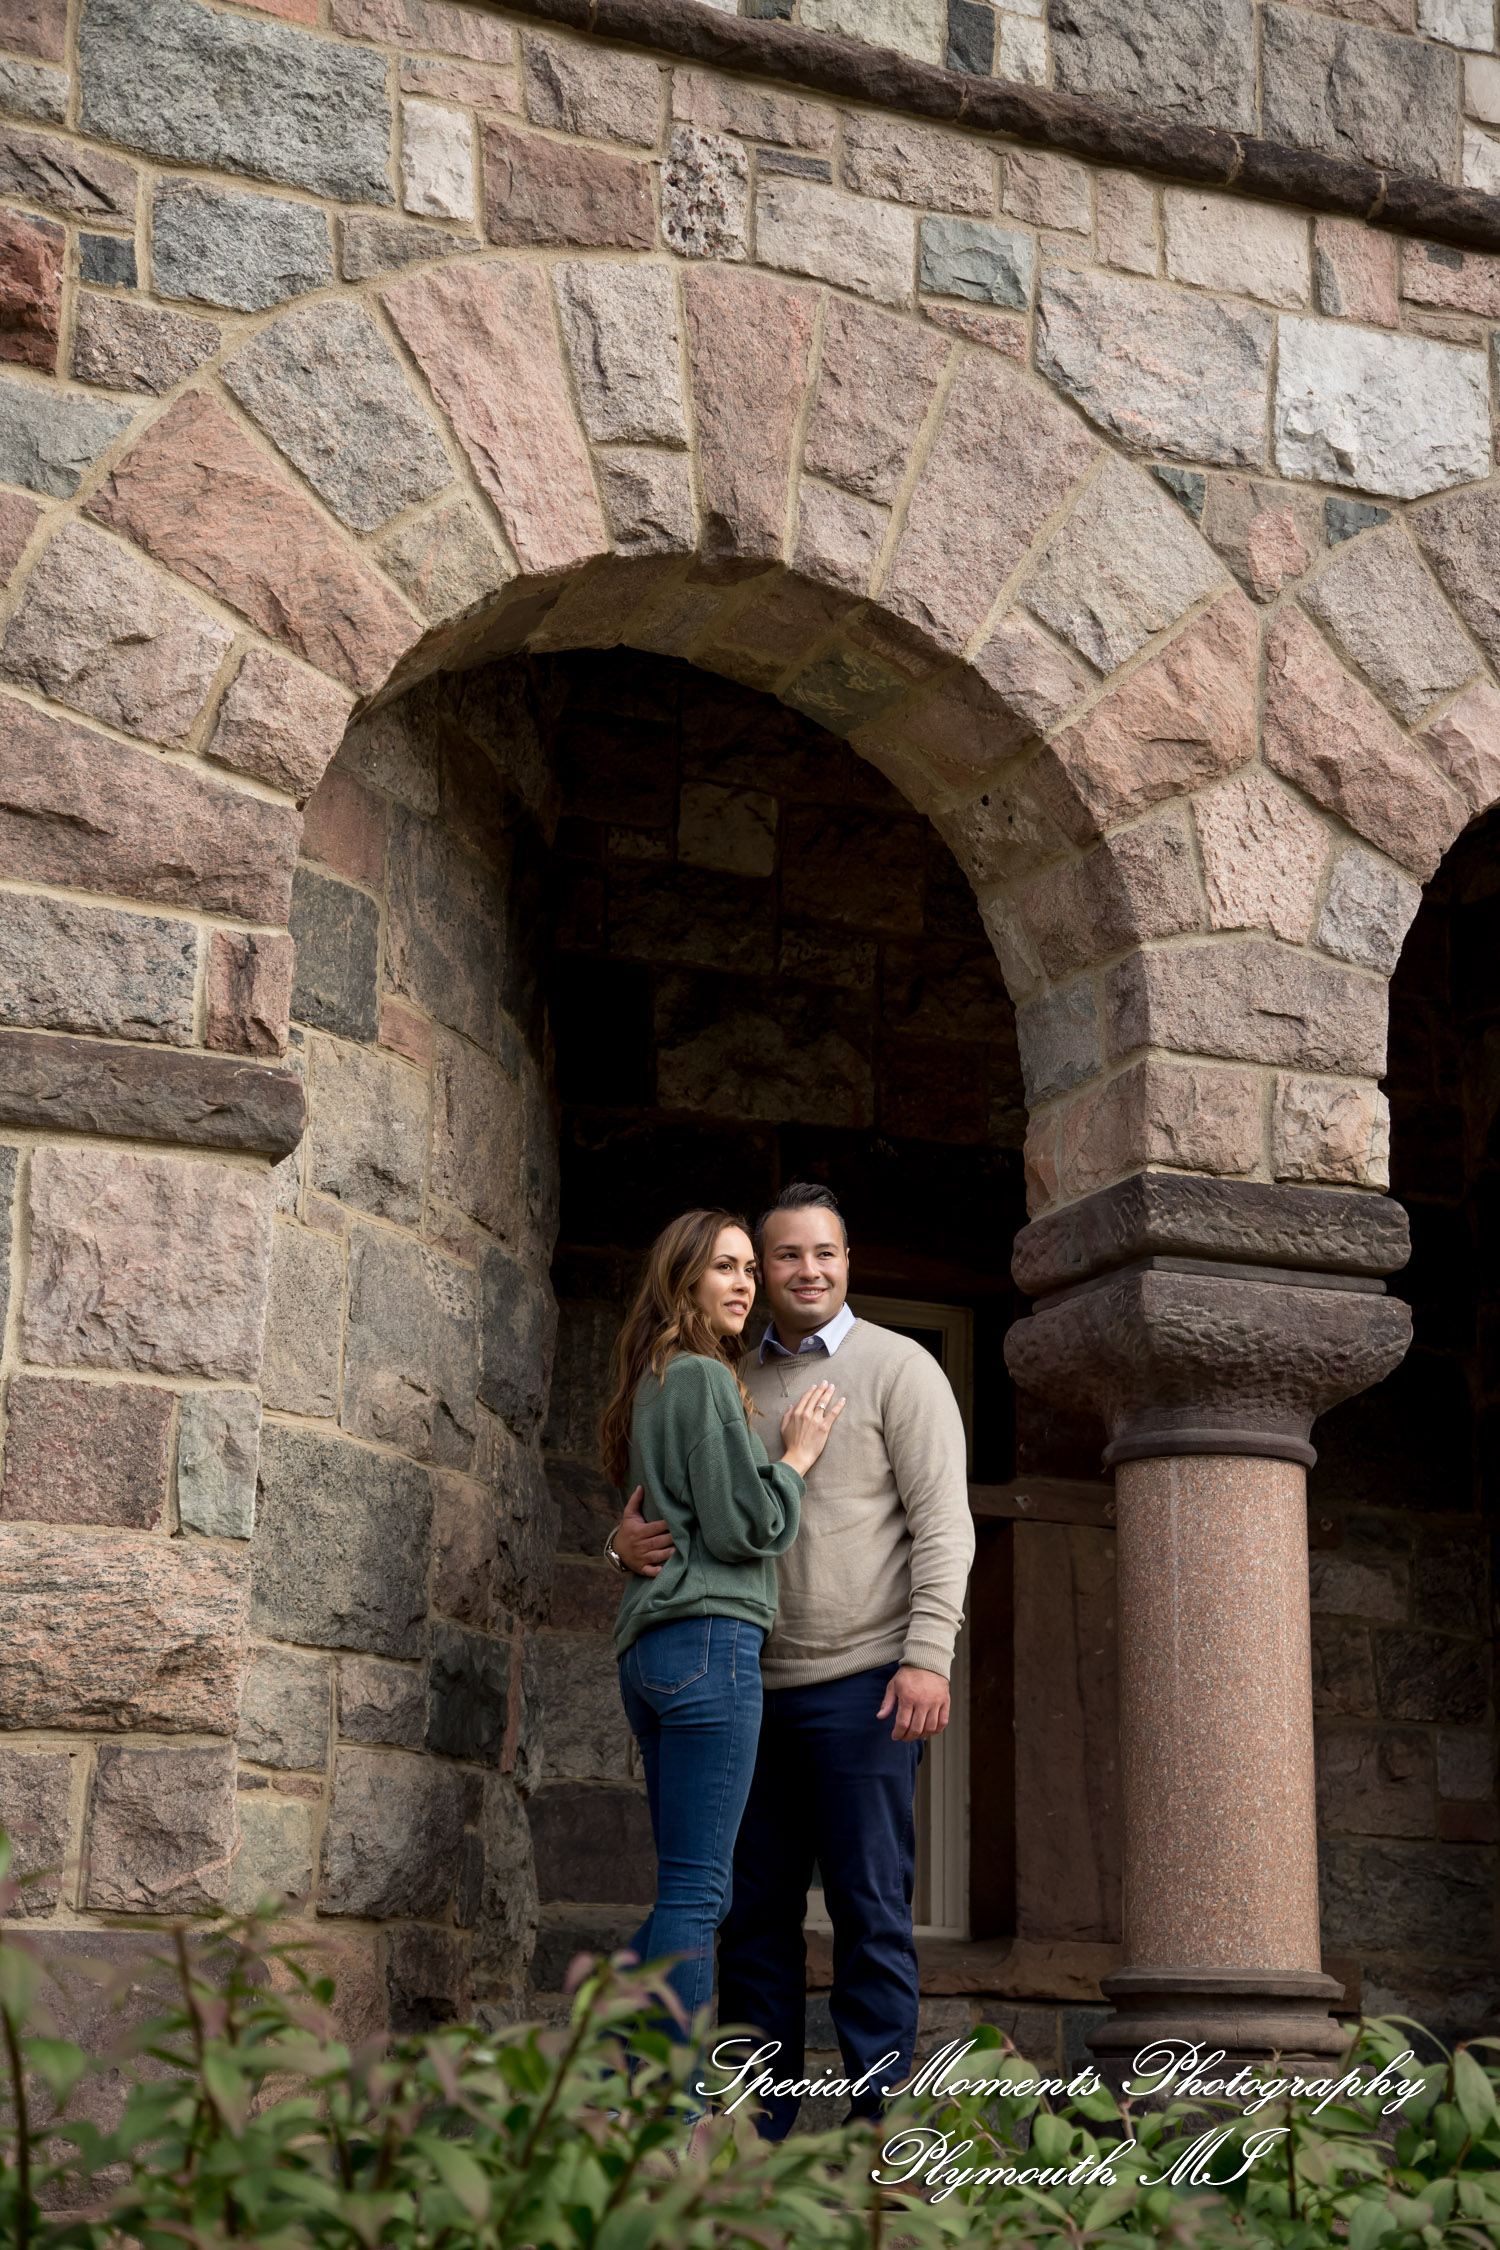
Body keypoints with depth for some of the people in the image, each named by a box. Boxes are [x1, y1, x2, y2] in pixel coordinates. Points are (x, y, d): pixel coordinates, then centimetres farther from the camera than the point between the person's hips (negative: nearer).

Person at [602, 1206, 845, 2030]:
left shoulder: (654, 1384, 22)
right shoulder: (703, 1379, -7)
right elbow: (740, 1525, -12)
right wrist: (797, 1456, 2)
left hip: (651, 1651, 10)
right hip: (710, 1635, -10)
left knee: (694, 1889, 12)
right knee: (697, 1889, -9)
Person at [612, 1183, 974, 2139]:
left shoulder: (897, 1366, 1)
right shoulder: (734, 1386, 16)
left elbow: (944, 1524, -6)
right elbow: (687, 1515, 20)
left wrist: (928, 1656, -16)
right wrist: (632, 1540, -4)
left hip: (864, 1682, -5)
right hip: (758, 1687, 5)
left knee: (871, 1912, -3)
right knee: (755, 1909, 7)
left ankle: (876, 2124, 2)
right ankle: (759, 2129, 14)